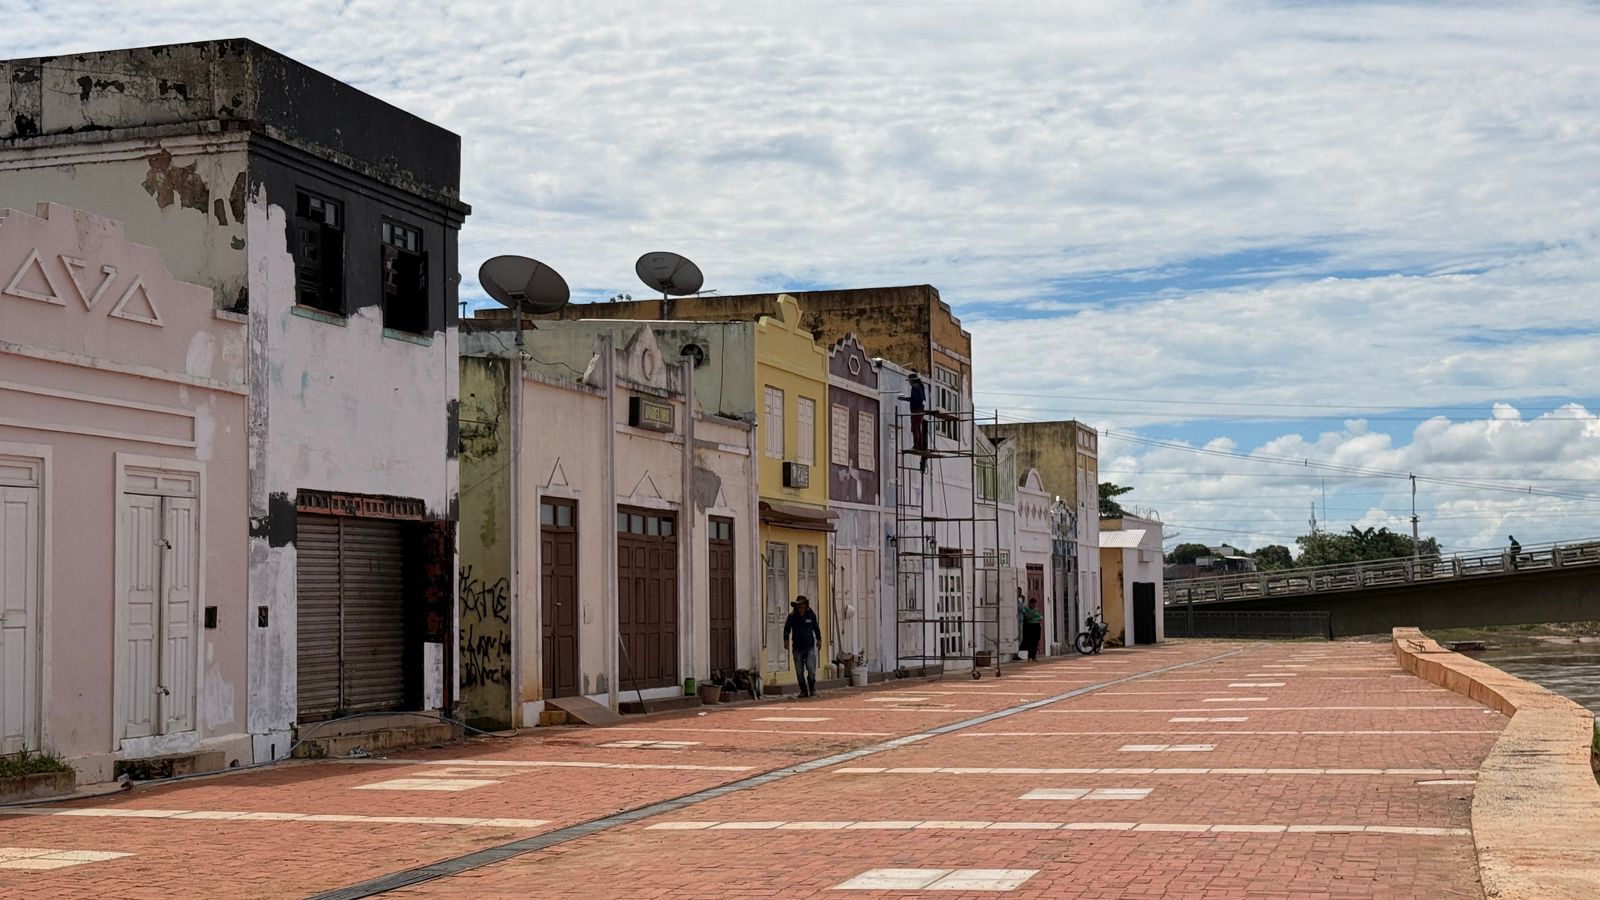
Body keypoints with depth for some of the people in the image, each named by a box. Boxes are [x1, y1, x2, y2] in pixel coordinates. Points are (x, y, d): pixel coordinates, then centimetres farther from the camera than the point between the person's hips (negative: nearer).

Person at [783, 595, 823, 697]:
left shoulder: (811, 615, 5)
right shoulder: (792, 617, 2)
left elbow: (816, 628, 18)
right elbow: (787, 630, 6)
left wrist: (818, 639, 12)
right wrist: (786, 641, -6)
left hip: (809, 647, 0)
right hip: (797, 648, 1)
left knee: (811, 669, -11)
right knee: (799, 671, 1)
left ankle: (812, 689, 8)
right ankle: (803, 691, 12)